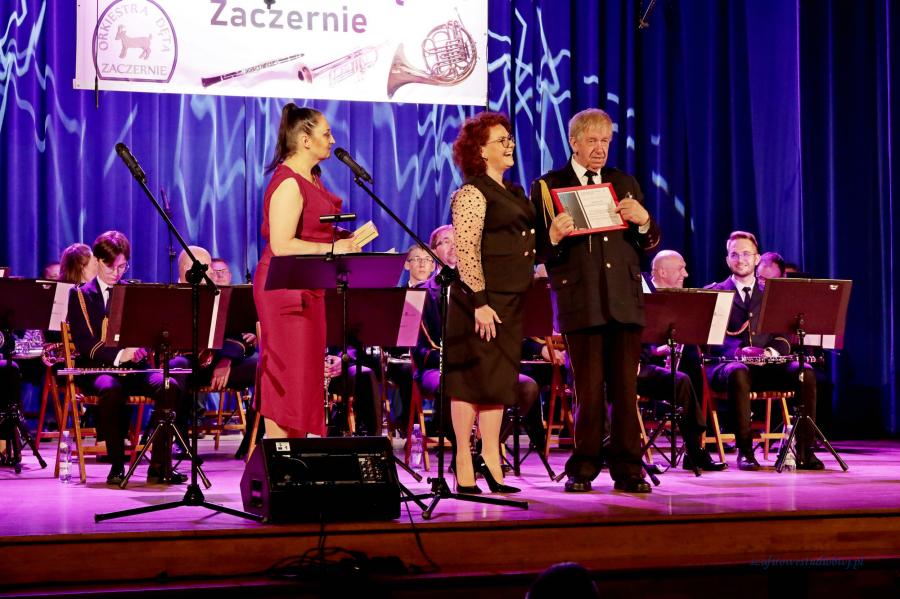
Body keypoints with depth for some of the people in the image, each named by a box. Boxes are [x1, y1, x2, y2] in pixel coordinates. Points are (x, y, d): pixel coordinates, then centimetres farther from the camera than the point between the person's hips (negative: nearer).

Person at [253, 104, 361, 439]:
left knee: (305, 378, 11)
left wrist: (343, 243, 12)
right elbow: (281, 245, -23)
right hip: (288, 290, -10)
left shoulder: (311, 178, 15)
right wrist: (332, 248, -19)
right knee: (285, 382, -6)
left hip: (309, 291, 10)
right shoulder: (288, 182, -16)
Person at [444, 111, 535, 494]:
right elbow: (466, 251, -18)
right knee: (473, 377, -5)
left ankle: (491, 458, 14)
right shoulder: (472, 193, -10)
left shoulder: (513, 192, 18)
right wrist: (479, 301, -22)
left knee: (500, 378, 9)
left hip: (511, 301, 9)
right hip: (483, 301, -9)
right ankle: (464, 466, -1)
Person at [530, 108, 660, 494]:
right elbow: (537, 250, -2)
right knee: (589, 390, 0)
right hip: (580, 302, -3)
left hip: (625, 299, 3)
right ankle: (584, 469, 10)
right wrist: (553, 237, -23)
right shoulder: (548, 187, 4)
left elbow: (650, 244, 15)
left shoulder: (625, 184, 17)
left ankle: (627, 470, 7)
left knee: (626, 389, 2)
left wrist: (644, 221, -5)